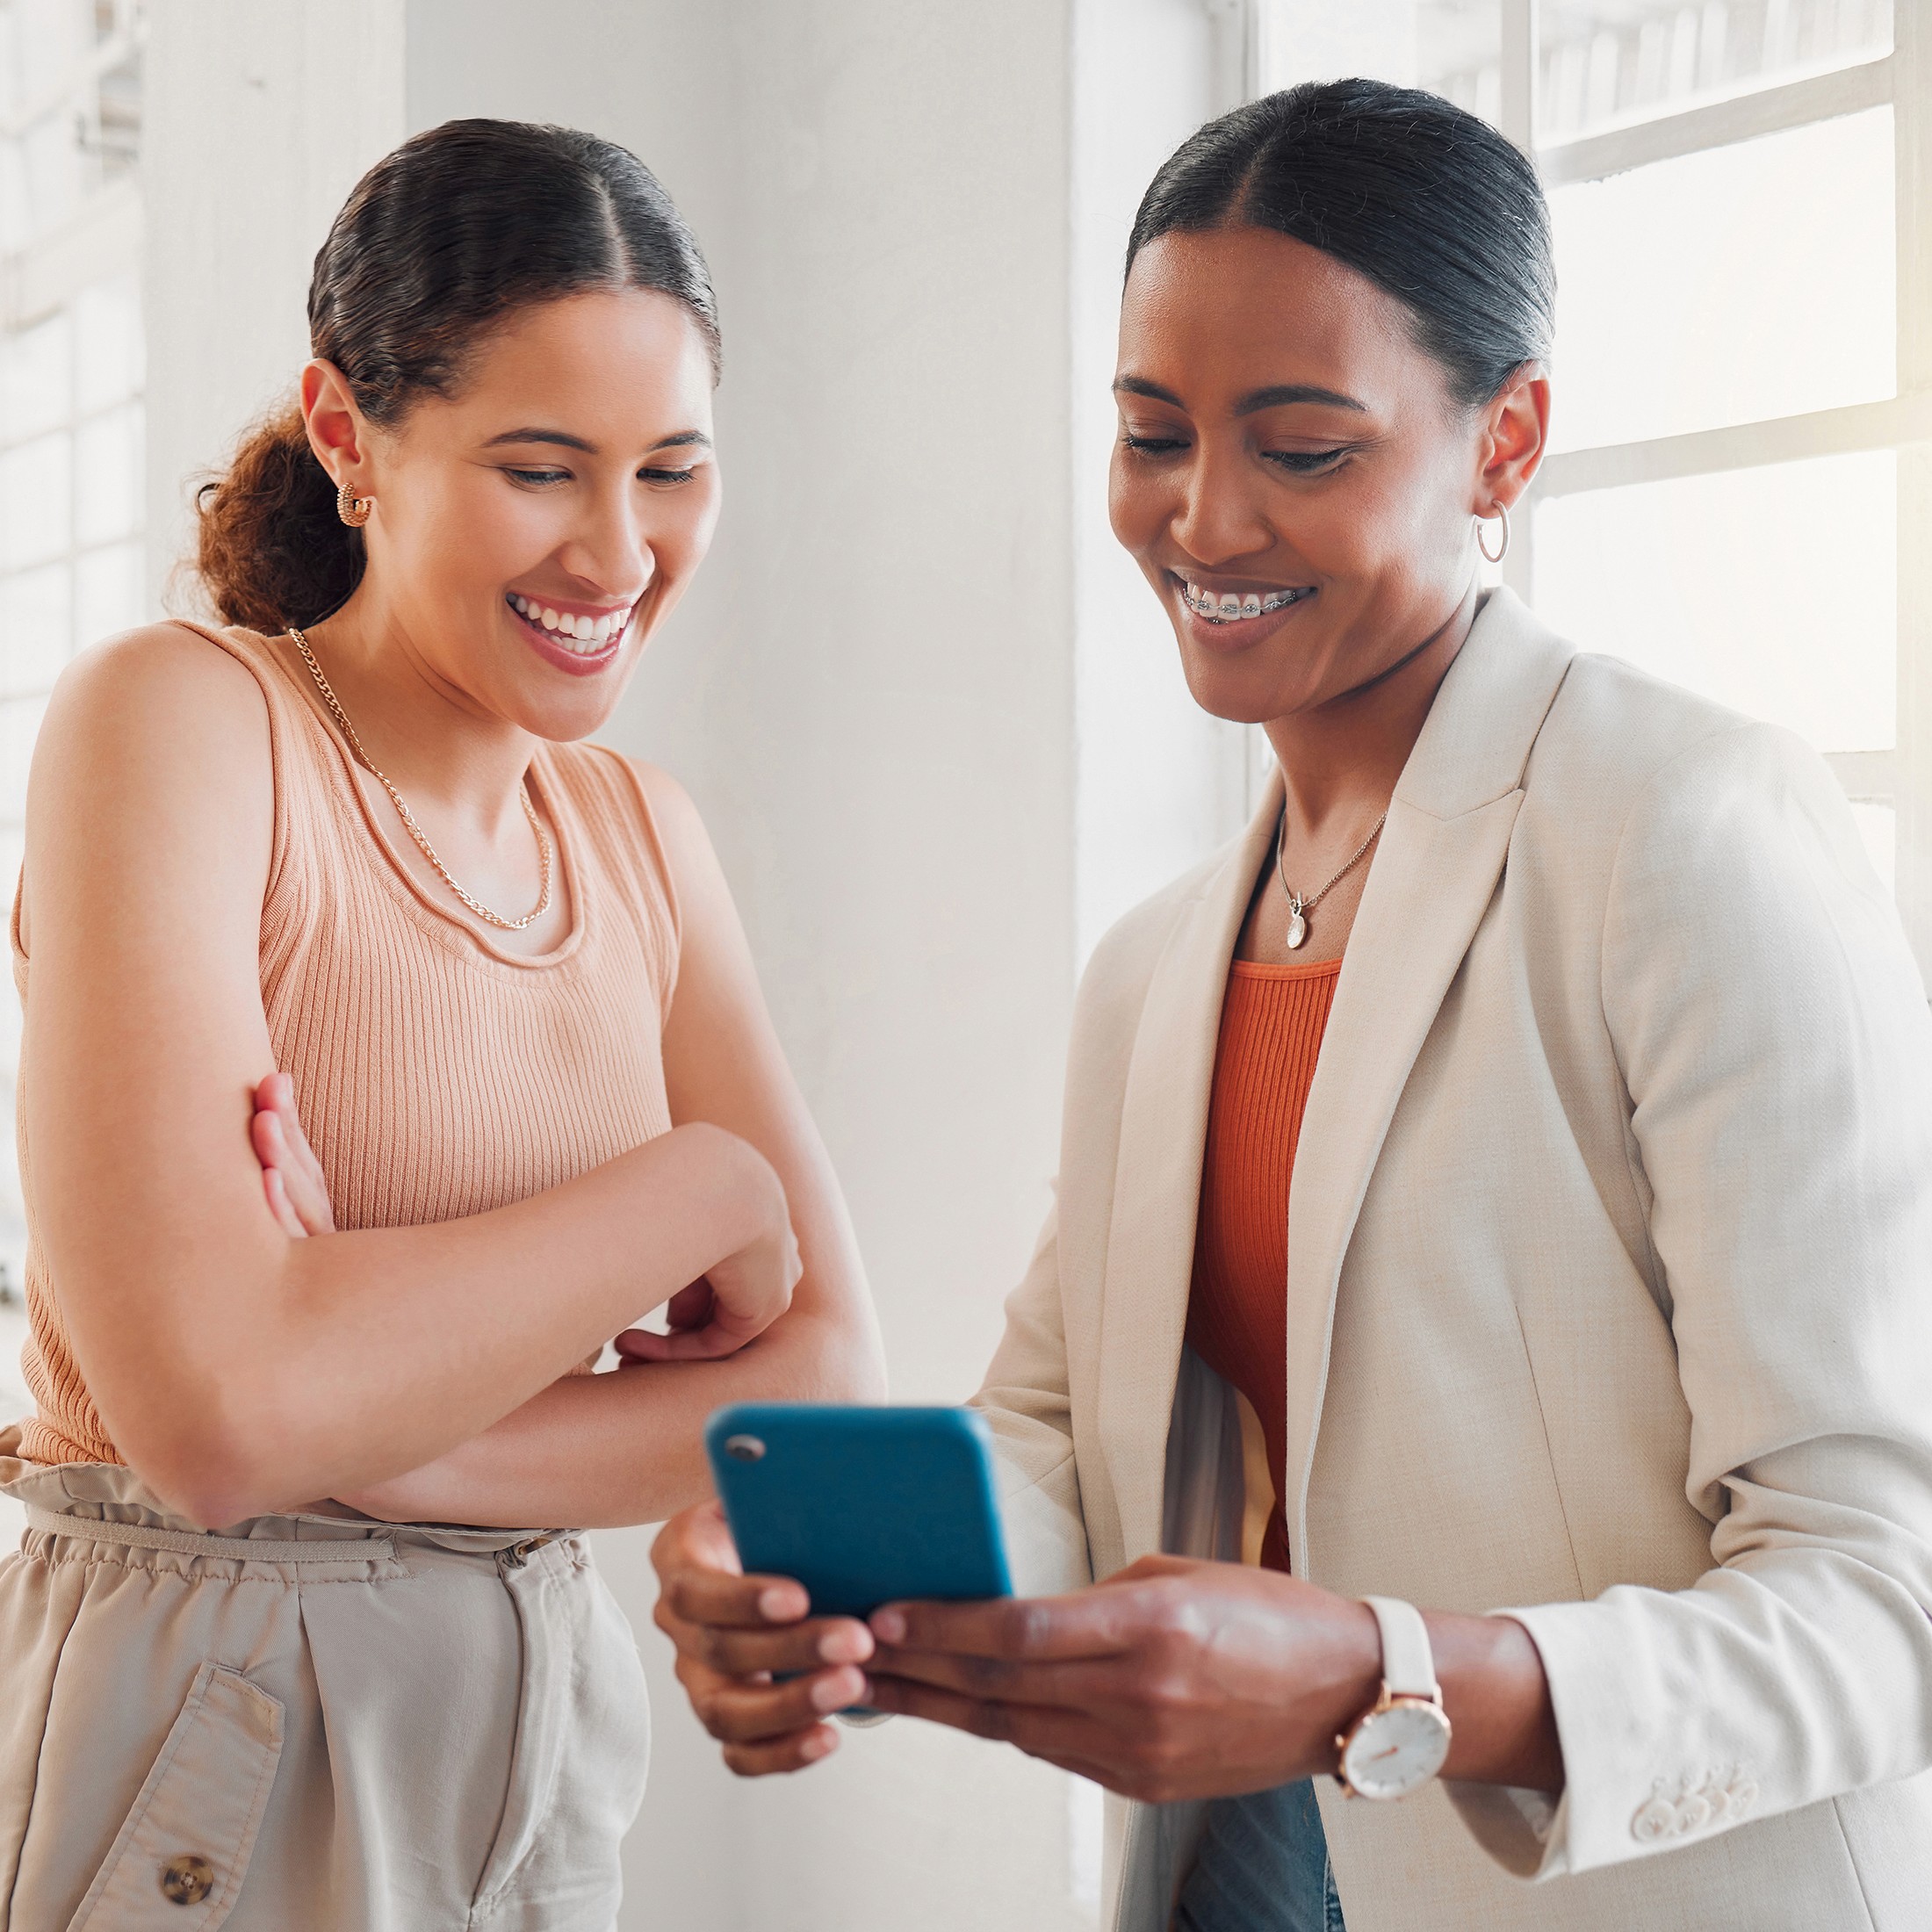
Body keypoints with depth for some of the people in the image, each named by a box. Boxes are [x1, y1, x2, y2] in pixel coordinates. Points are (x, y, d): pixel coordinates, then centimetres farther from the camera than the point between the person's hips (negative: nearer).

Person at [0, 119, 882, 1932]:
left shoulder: (641, 834, 4)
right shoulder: (174, 720, -14)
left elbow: (830, 1387, -6)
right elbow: (213, 1407, -25)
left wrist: (363, 1438, -19)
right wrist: (699, 1190, -15)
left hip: (544, 1736, 6)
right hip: (204, 1777, -5)